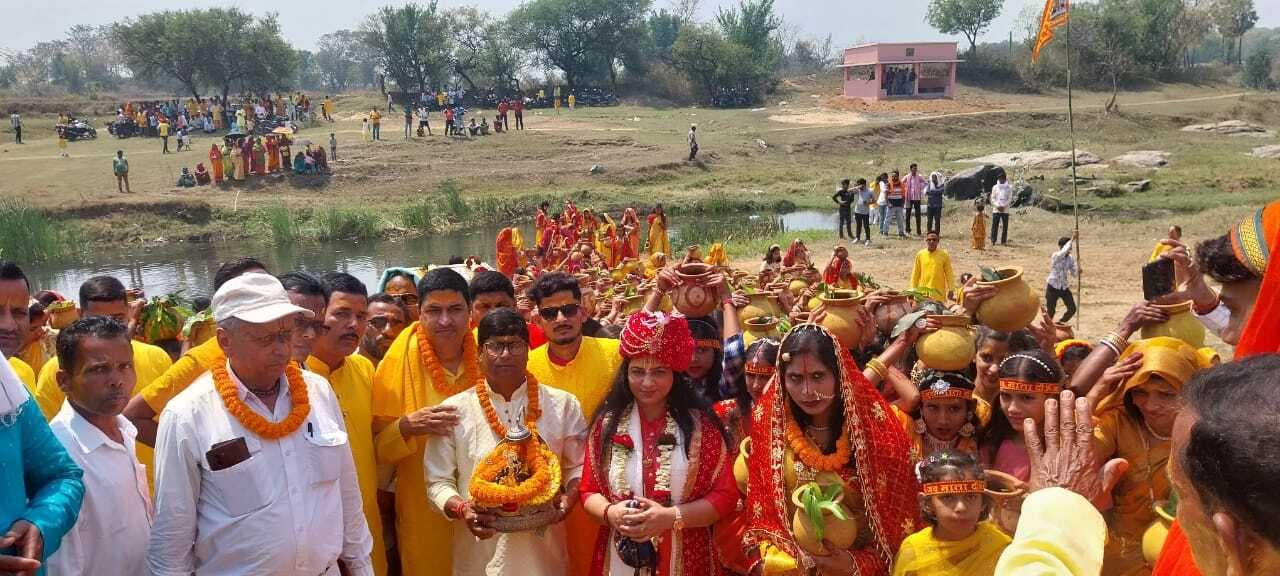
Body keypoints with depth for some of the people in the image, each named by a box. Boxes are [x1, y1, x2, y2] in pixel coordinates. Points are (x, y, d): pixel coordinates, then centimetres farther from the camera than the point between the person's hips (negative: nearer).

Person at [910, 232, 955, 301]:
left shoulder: (944, 255, -1)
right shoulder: (920, 255, 2)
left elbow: (949, 273, 2)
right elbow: (915, 274, 8)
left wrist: (951, 290, 0)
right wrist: (914, 290, 8)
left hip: (939, 293, -1)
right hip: (923, 292, 1)